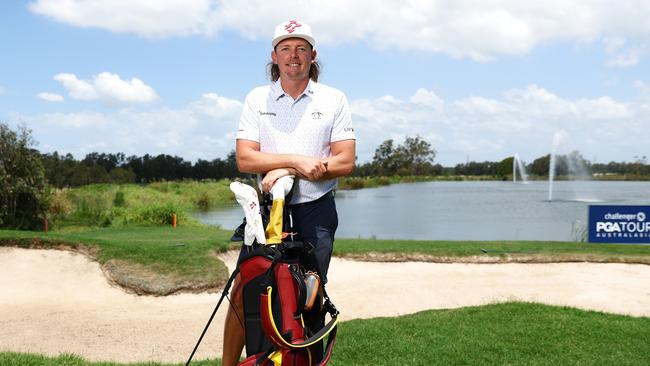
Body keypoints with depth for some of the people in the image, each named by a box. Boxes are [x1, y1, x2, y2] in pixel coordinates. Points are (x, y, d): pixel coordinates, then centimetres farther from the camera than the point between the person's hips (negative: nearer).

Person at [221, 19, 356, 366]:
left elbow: (345, 161, -6)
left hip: (316, 210, 0)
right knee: (243, 292, -4)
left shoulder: (333, 100, 2)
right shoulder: (257, 98, 4)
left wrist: (286, 171, -15)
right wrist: (298, 160, -18)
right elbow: (245, 159, -5)